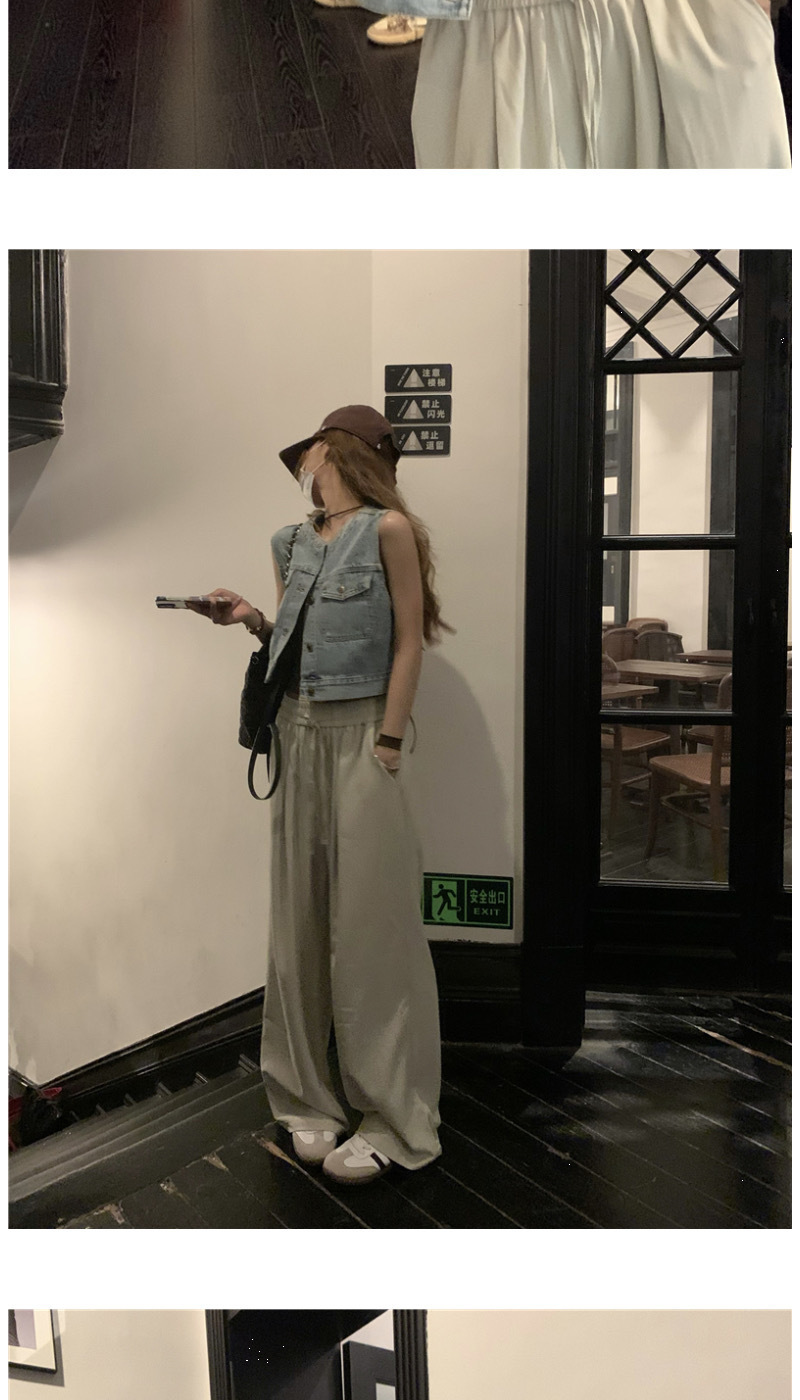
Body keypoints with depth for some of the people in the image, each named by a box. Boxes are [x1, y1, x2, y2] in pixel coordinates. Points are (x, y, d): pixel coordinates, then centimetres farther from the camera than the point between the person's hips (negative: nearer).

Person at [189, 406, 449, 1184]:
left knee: (370, 926, -3)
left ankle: (393, 1119, 8)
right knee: (299, 919, 8)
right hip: (297, 734, 7)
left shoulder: (389, 529, -4)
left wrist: (388, 744, -13)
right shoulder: (292, 545, 15)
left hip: (359, 736, -6)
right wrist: (250, 620, 1)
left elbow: (409, 642, -8)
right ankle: (309, 1098, 22)